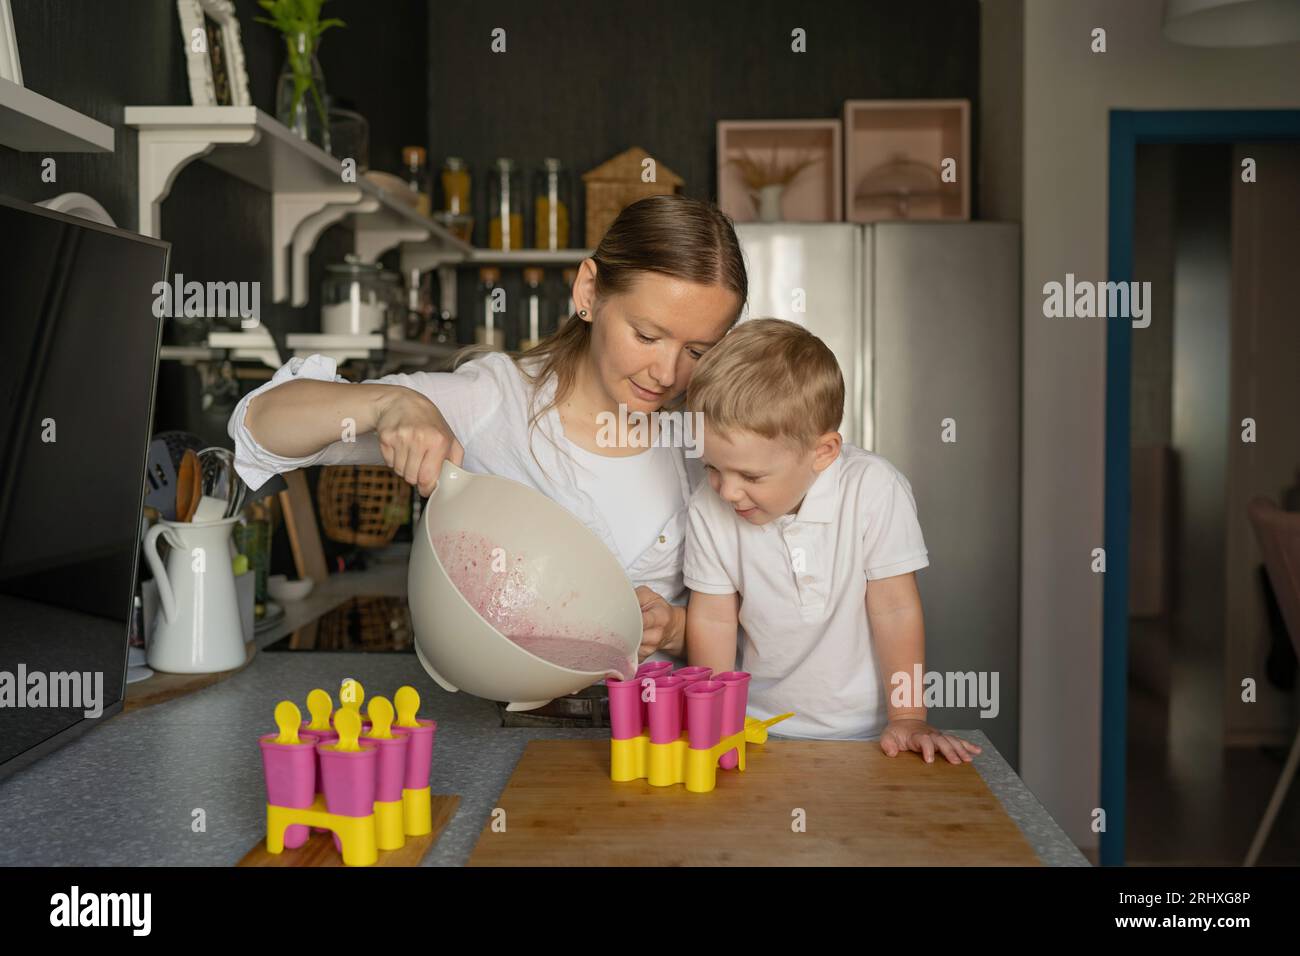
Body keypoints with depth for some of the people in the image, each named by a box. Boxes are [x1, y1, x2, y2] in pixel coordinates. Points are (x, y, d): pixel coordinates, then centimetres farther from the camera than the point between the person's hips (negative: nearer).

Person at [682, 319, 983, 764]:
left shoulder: (872, 488, -15)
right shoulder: (709, 509, -8)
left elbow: (894, 608, -10)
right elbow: (712, 619, -1)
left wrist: (908, 718, -9)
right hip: (761, 730, 0)